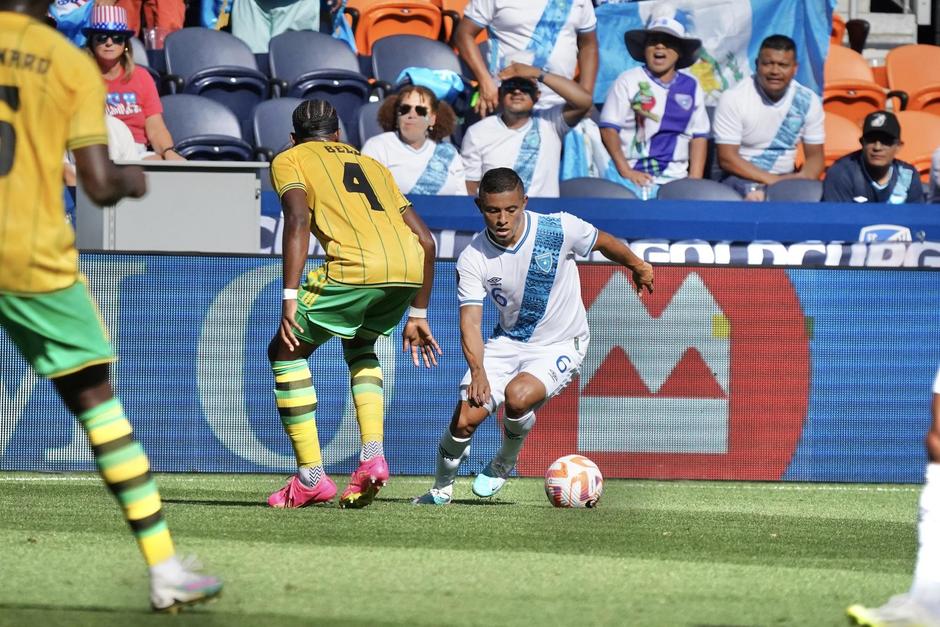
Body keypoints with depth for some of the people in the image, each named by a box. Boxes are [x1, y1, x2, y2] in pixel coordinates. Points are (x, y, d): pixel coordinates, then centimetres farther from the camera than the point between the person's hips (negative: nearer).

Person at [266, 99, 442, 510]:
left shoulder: (289, 160, 18)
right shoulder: (372, 164, 33)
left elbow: (298, 220, -2)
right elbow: (425, 240, 28)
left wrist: (290, 299, -6)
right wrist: (417, 316, 33)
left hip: (356, 265, -5)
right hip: (410, 266, 6)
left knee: (286, 352, 14)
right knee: (360, 346, 32)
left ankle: (311, 477, 9)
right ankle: (372, 457, 12)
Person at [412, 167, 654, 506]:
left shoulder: (558, 229, -20)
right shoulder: (473, 259, -16)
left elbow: (604, 242, 0)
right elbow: (470, 321, -20)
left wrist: (637, 266, 18)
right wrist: (478, 371, -36)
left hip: (561, 346, -2)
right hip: (509, 341, 2)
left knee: (518, 396, -31)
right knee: (465, 419, -11)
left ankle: (505, 463, 2)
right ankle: (441, 488, 18)